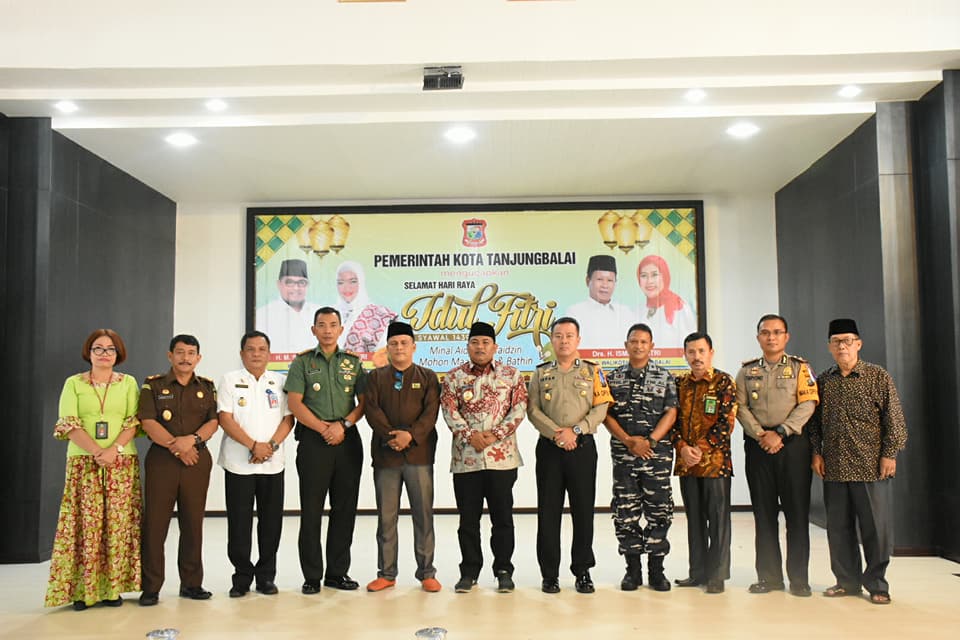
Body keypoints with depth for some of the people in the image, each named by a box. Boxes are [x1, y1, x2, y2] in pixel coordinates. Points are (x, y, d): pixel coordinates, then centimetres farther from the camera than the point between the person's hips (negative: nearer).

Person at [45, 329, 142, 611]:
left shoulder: (128, 383, 10)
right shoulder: (73, 383, 8)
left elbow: (134, 422, 2)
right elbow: (68, 424, -2)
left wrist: (114, 449, -14)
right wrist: (97, 452, -14)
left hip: (122, 462, 1)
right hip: (83, 461, 0)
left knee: (118, 522, -1)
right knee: (86, 523, -3)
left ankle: (113, 587, 6)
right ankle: (82, 589, 5)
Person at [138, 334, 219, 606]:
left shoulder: (207, 387, 13)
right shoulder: (153, 385, 6)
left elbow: (213, 421, 4)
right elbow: (148, 422, -4)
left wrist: (192, 439, -14)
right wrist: (176, 446, -13)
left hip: (197, 459, 2)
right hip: (161, 459, -2)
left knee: (193, 522, 5)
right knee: (155, 522, -3)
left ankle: (191, 583, 14)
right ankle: (151, 587, 5)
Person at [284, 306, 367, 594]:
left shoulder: (353, 362, 12)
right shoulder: (302, 362, 6)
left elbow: (364, 402, 6)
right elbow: (295, 403, -3)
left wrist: (344, 424, -10)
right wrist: (324, 428, -11)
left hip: (348, 440, 2)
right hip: (313, 440, -2)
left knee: (345, 508, 5)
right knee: (311, 509, 0)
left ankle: (337, 572, 16)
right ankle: (312, 576, 9)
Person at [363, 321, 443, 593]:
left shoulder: (428, 377, 9)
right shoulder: (376, 377, 11)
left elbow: (431, 412, -2)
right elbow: (371, 410, -1)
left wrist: (411, 435, -17)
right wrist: (390, 436, -15)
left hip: (419, 453, -1)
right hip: (385, 454, 1)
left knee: (423, 514, 2)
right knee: (386, 517, 6)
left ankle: (427, 573, 11)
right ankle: (386, 574, 15)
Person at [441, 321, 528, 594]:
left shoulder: (511, 375, 5)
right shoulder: (454, 376, 6)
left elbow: (519, 408, -2)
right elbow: (449, 410, -2)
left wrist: (495, 434, -13)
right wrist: (469, 435, -16)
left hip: (502, 456, -1)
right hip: (465, 457, 1)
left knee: (502, 516, 6)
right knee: (468, 518, 8)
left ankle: (504, 571, 18)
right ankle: (469, 571, 20)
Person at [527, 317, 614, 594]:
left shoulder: (592, 371, 8)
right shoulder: (541, 373, 10)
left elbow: (600, 408, -1)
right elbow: (533, 410, 1)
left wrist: (575, 430, -13)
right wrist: (557, 433, -12)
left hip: (583, 447, -1)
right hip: (549, 447, 1)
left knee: (584, 511, 3)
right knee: (548, 512, 3)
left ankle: (583, 571, 15)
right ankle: (550, 574, 11)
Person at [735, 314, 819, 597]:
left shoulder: (799, 367, 7)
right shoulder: (747, 371, 13)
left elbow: (808, 404, -4)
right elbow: (741, 407, 4)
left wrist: (780, 433, -13)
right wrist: (760, 435, -10)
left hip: (793, 443, -2)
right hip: (757, 445, 2)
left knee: (797, 510, -1)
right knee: (764, 511, 5)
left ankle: (799, 577, 8)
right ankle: (769, 576, 12)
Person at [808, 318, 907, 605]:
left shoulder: (878, 376, -1)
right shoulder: (822, 381, 9)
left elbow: (894, 419, -2)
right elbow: (815, 421, 12)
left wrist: (890, 454, -8)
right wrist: (816, 452, 5)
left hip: (871, 466, -3)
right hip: (834, 467, 4)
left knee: (876, 527, 2)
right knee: (838, 527, 9)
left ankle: (876, 584, 17)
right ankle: (848, 581, 22)